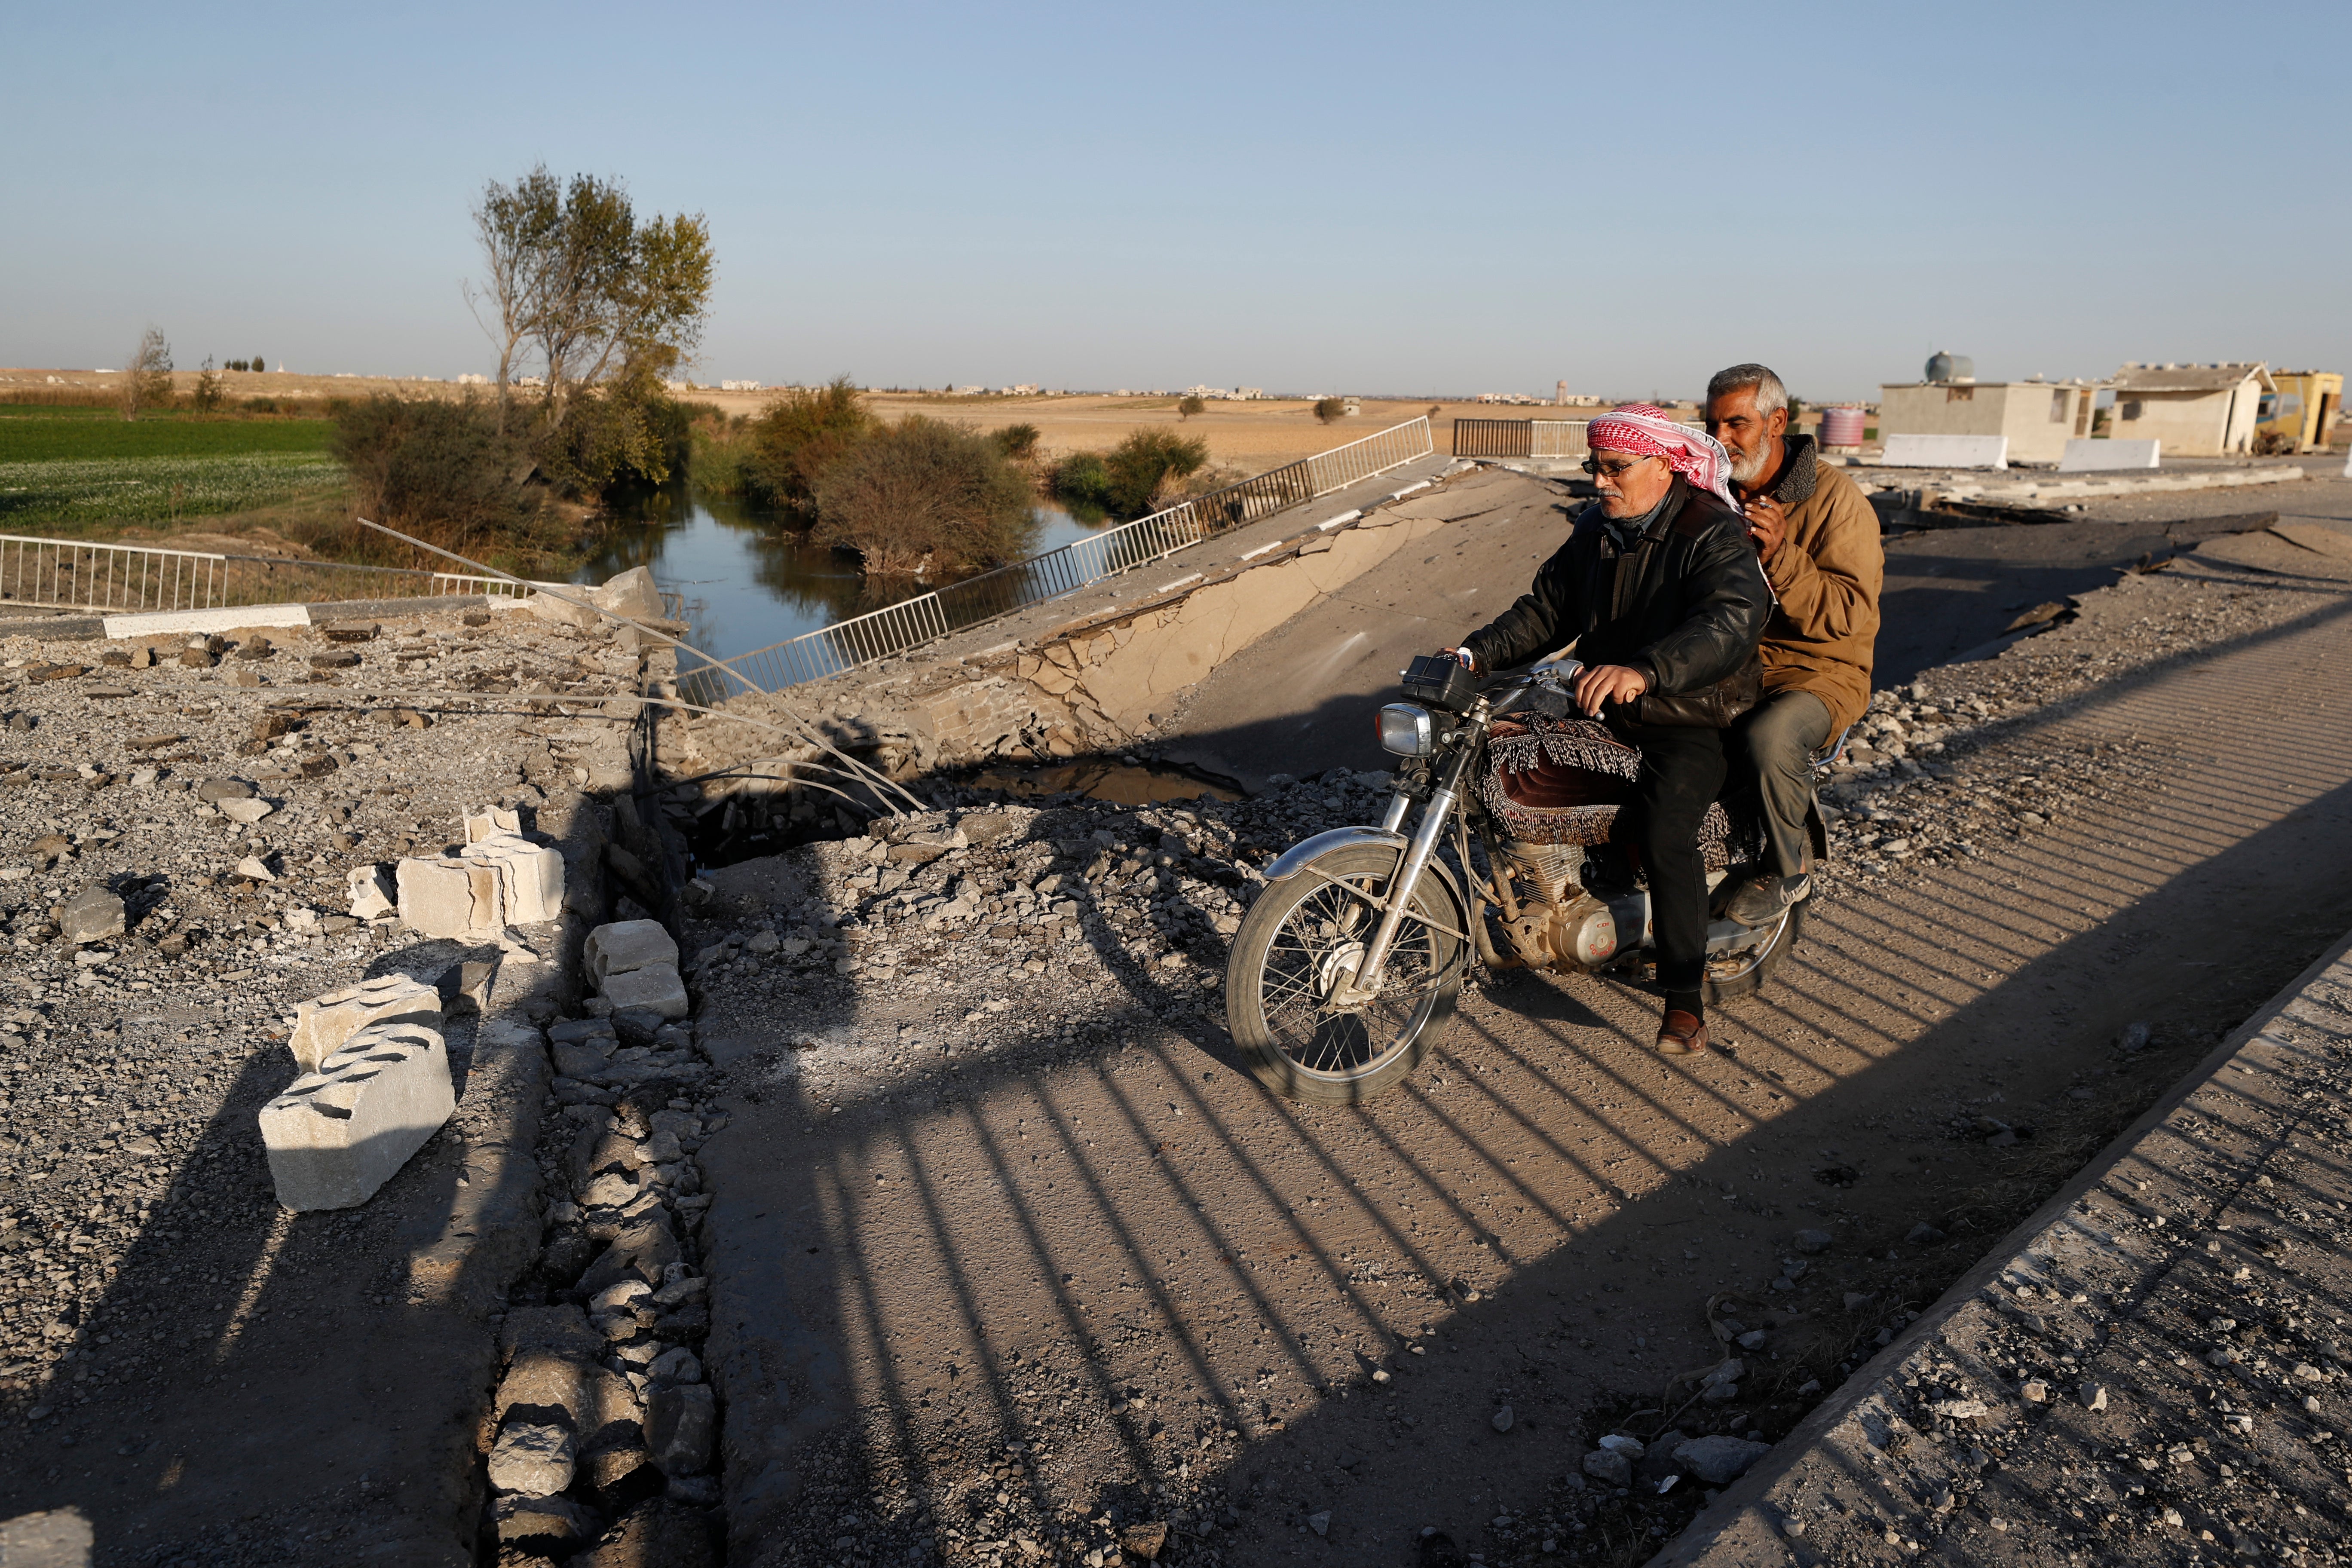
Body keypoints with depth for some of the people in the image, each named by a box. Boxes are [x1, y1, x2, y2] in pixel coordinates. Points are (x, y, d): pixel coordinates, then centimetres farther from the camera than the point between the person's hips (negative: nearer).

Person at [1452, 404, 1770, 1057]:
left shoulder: (1713, 536, -16)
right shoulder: (1594, 531, 9)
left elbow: (1730, 625, -34)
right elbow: (1547, 607, 11)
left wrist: (1644, 672, -52)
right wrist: (1478, 652, -6)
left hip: (1692, 717, -7)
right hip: (1604, 709, 8)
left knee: (1662, 826, -29)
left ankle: (1685, 996, -16)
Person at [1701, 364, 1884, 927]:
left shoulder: (1835, 498, -10)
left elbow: (1851, 612, -19)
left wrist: (1779, 559, -31)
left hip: (1817, 669, -5)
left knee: (1769, 735, -35)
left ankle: (1789, 868, -9)